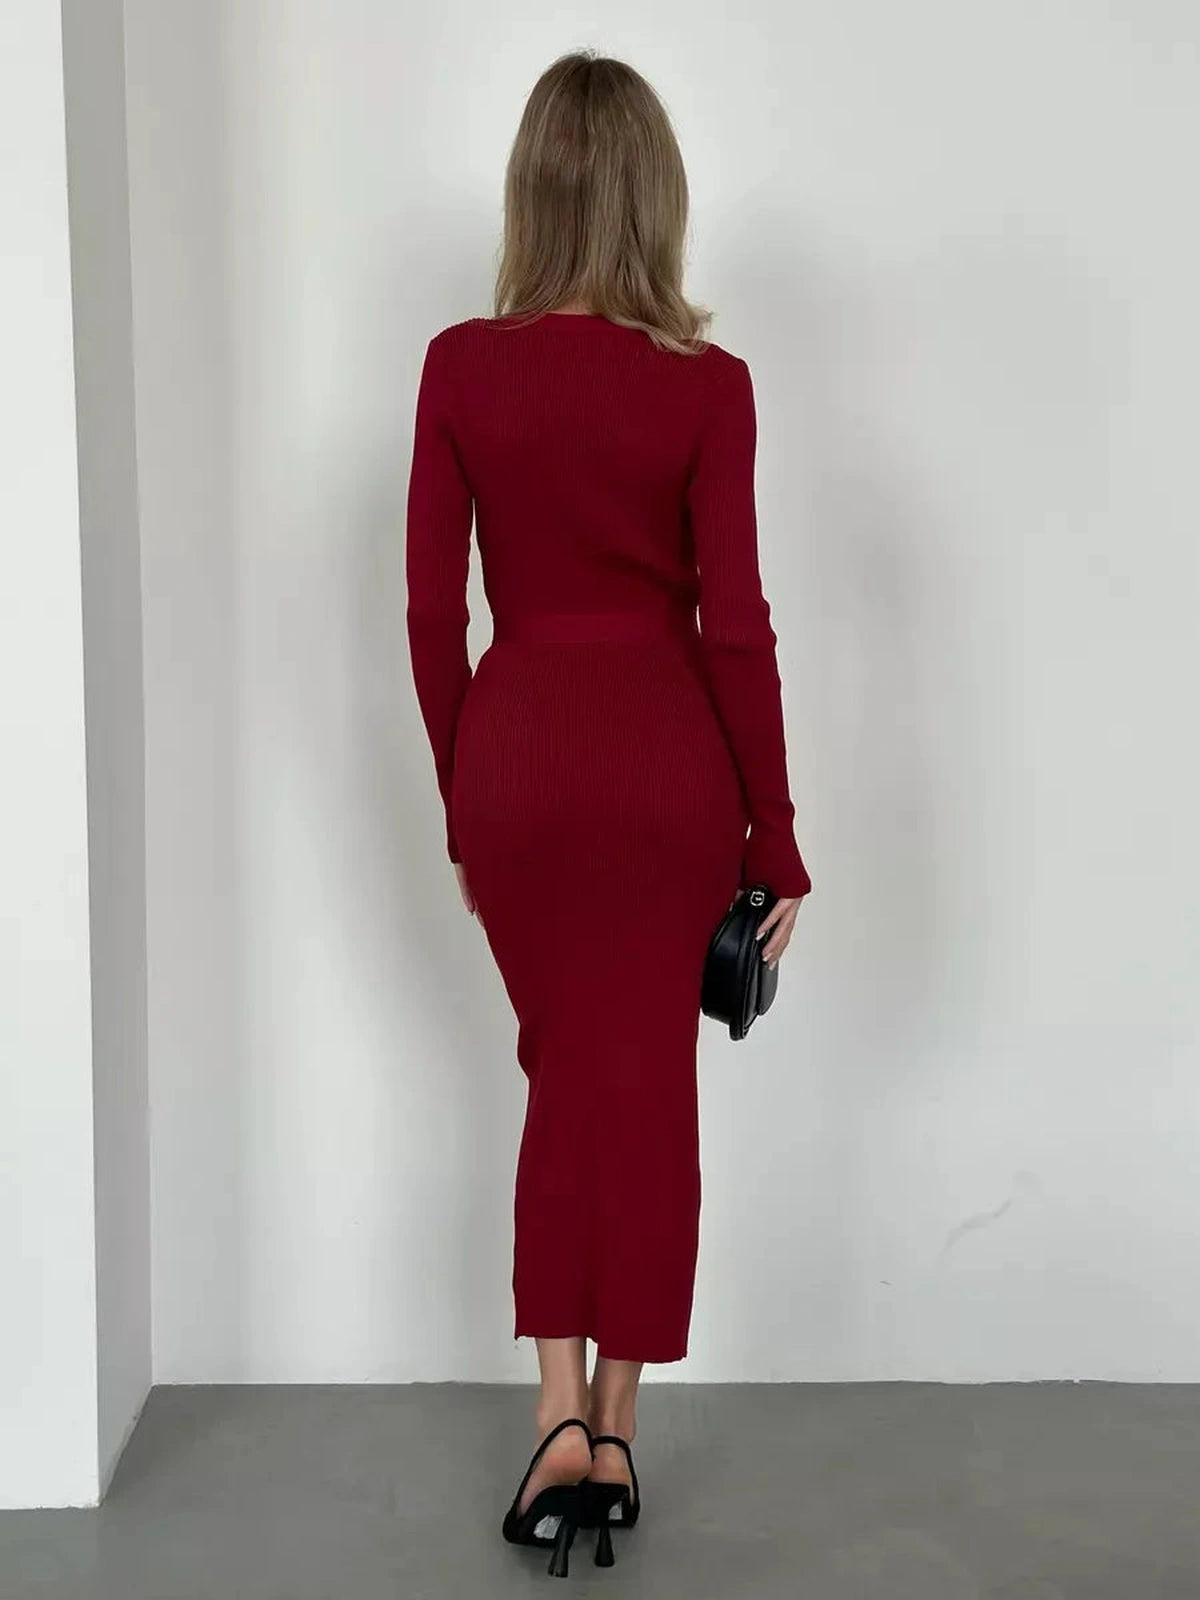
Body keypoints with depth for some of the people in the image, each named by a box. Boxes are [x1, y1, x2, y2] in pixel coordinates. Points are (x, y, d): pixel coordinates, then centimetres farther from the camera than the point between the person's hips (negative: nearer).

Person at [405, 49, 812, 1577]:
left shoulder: (461, 368, -4)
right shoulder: (706, 384, -8)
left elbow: (432, 609, -1)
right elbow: (735, 623, -8)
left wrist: (461, 800, 11)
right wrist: (774, 836, 0)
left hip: (518, 748, 1)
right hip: (667, 754, -1)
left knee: (564, 1070, 16)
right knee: (650, 1083, 11)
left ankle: (558, 1416, 7)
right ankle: (615, 1429, 19)